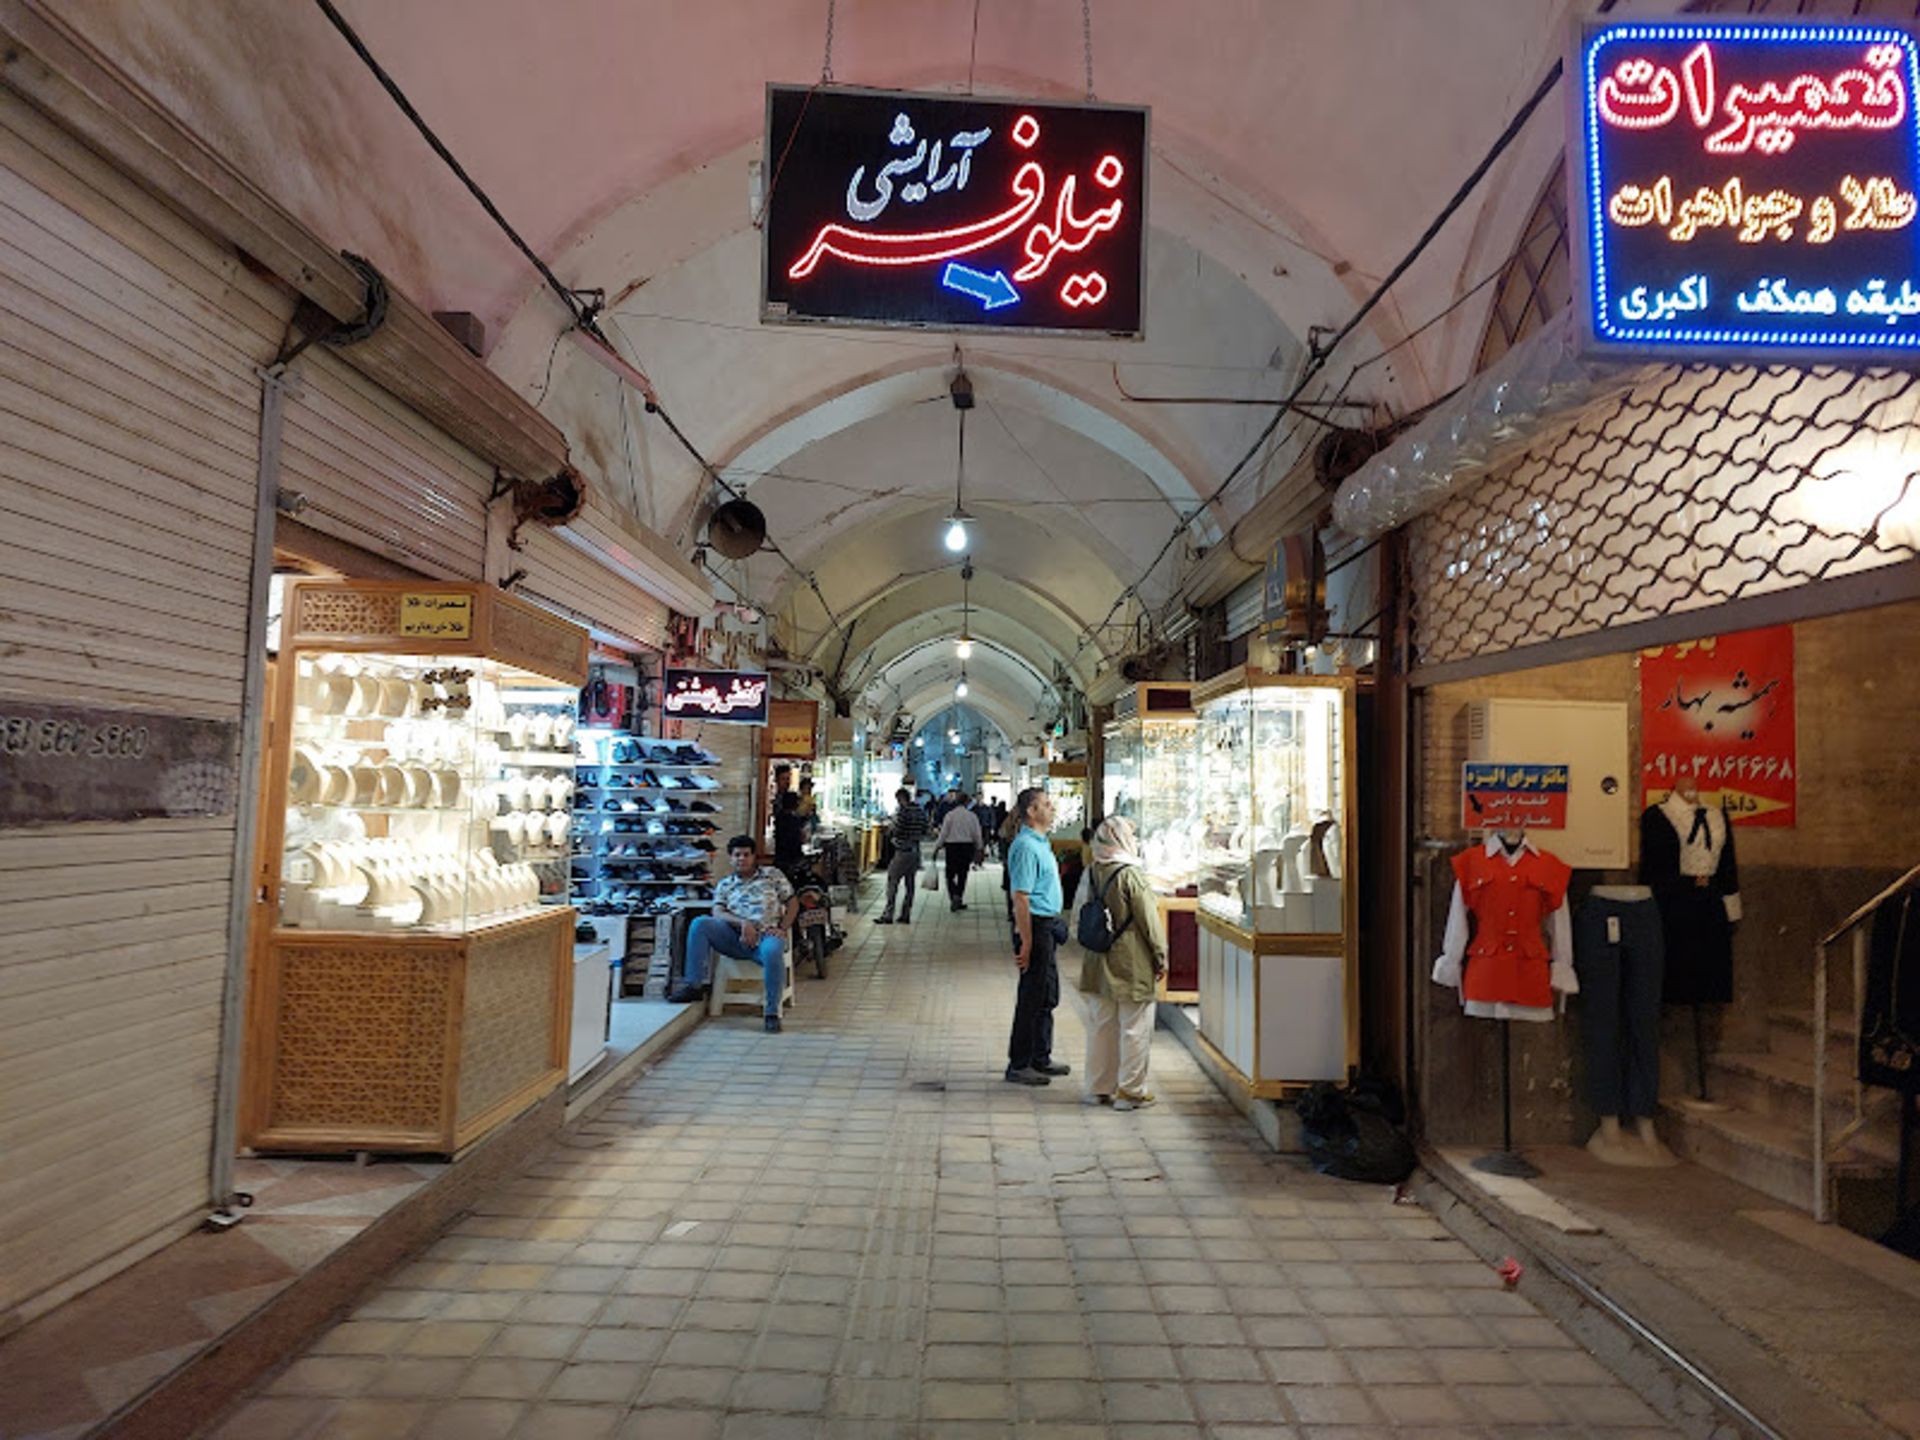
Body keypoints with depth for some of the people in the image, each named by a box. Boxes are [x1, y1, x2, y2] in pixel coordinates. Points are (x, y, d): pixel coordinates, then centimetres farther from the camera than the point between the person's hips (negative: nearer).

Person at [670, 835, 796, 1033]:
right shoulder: (724, 885, 19)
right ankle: (694, 985, -18)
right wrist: (743, 923, -16)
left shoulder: (772, 874, 15)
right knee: (700, 924, -21)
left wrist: (783, 928, -4)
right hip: (736, 936, 3)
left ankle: (772, 1013, -26)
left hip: (767, 935, -3)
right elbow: (717, 913, 3)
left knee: (772, 952, -39)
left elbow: (792, 903, 12)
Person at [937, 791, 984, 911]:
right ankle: (959, 900, 16)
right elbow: (977, 835, 0)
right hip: (967, 846, 1)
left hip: (952, 846, -1)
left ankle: (954, 896, -17)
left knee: (950, 875, 5)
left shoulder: (950, 815, -6)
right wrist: (978, 848, 13)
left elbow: (944, 833, -6)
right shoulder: (971, 816, -3)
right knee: (962, 874, 12)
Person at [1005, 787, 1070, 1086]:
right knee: (1032, 997, -2)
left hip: (1047, 926, 10)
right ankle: (1018, 1065, 9)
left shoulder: (1040, 842, 14)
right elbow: (1020, 897, -22)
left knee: (1048, 995, 17)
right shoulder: (1026, 846, -18)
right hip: (1035, 925, -10)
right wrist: (1025, 942, -23)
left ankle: (1040, 1059, 29)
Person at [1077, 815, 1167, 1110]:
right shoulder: (1131, 875, -17)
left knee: (1101, 1026, 14)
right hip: (1132, 966, -6)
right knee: (1135, 1029, 6)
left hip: (1100, 964, 7)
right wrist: (1161, 957, -2)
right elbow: (1149, 920, -12)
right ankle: (1130, 1091, 13)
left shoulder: (1094, 873, 1)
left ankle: (1099, 1088, 23)